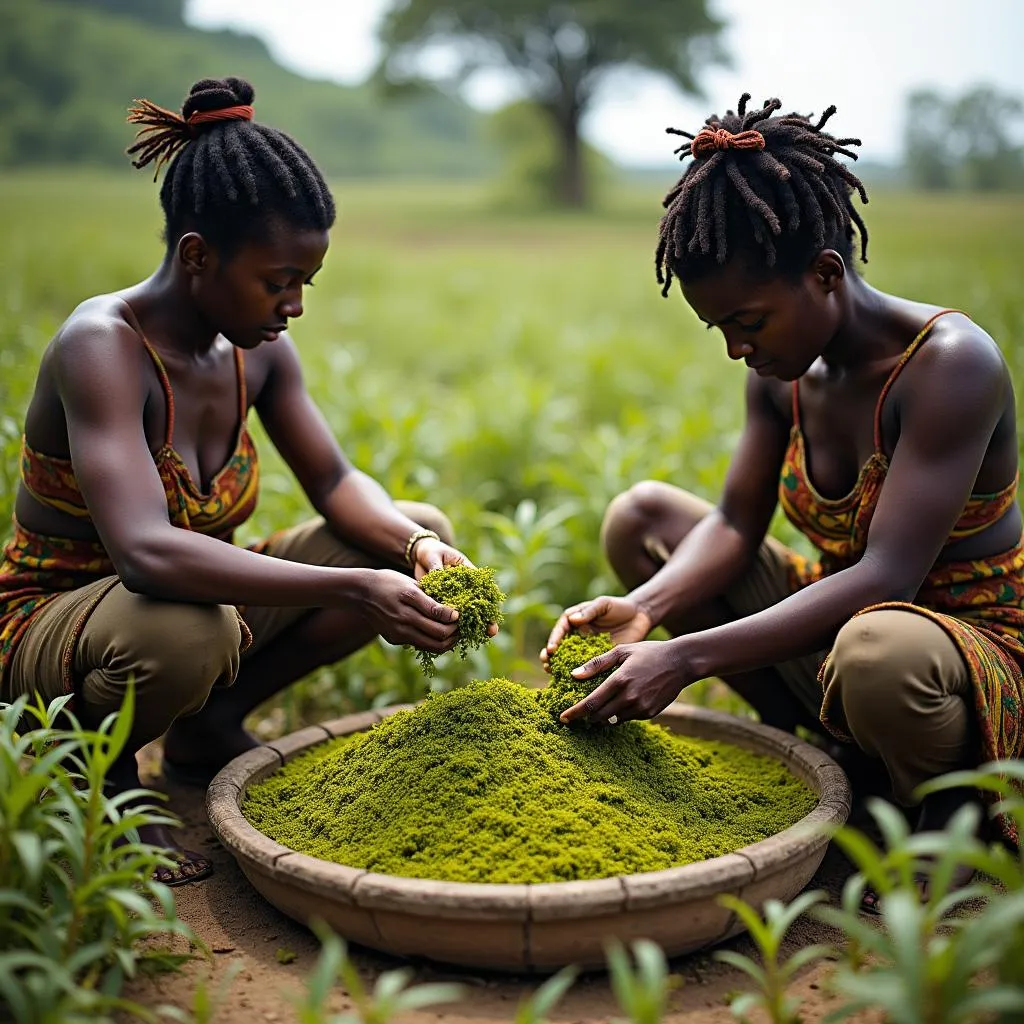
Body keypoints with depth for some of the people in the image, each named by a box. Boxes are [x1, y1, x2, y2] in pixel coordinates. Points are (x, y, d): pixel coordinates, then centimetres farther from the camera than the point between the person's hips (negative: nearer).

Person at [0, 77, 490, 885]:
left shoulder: (258, 348, -5)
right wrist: (355, 590, -44)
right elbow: (146, 553, -41)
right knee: (188, 627, -43)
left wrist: (414, 545, -20)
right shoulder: (102, 347, -27)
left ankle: (210, 725, 8)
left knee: (420, 534, -2)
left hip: (196, 611, 7)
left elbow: (335, 483, 2)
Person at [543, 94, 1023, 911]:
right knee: (641, 515, 1)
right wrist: (644, 610, -24)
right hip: (841, 622, 7)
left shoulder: (951, 364, -25)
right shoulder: (782, 375, -2)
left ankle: (951, 828, -5)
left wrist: (687, 658, -38)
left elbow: (886, 577, -32)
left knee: (878, 647, -44)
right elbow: (735, 526, -3)